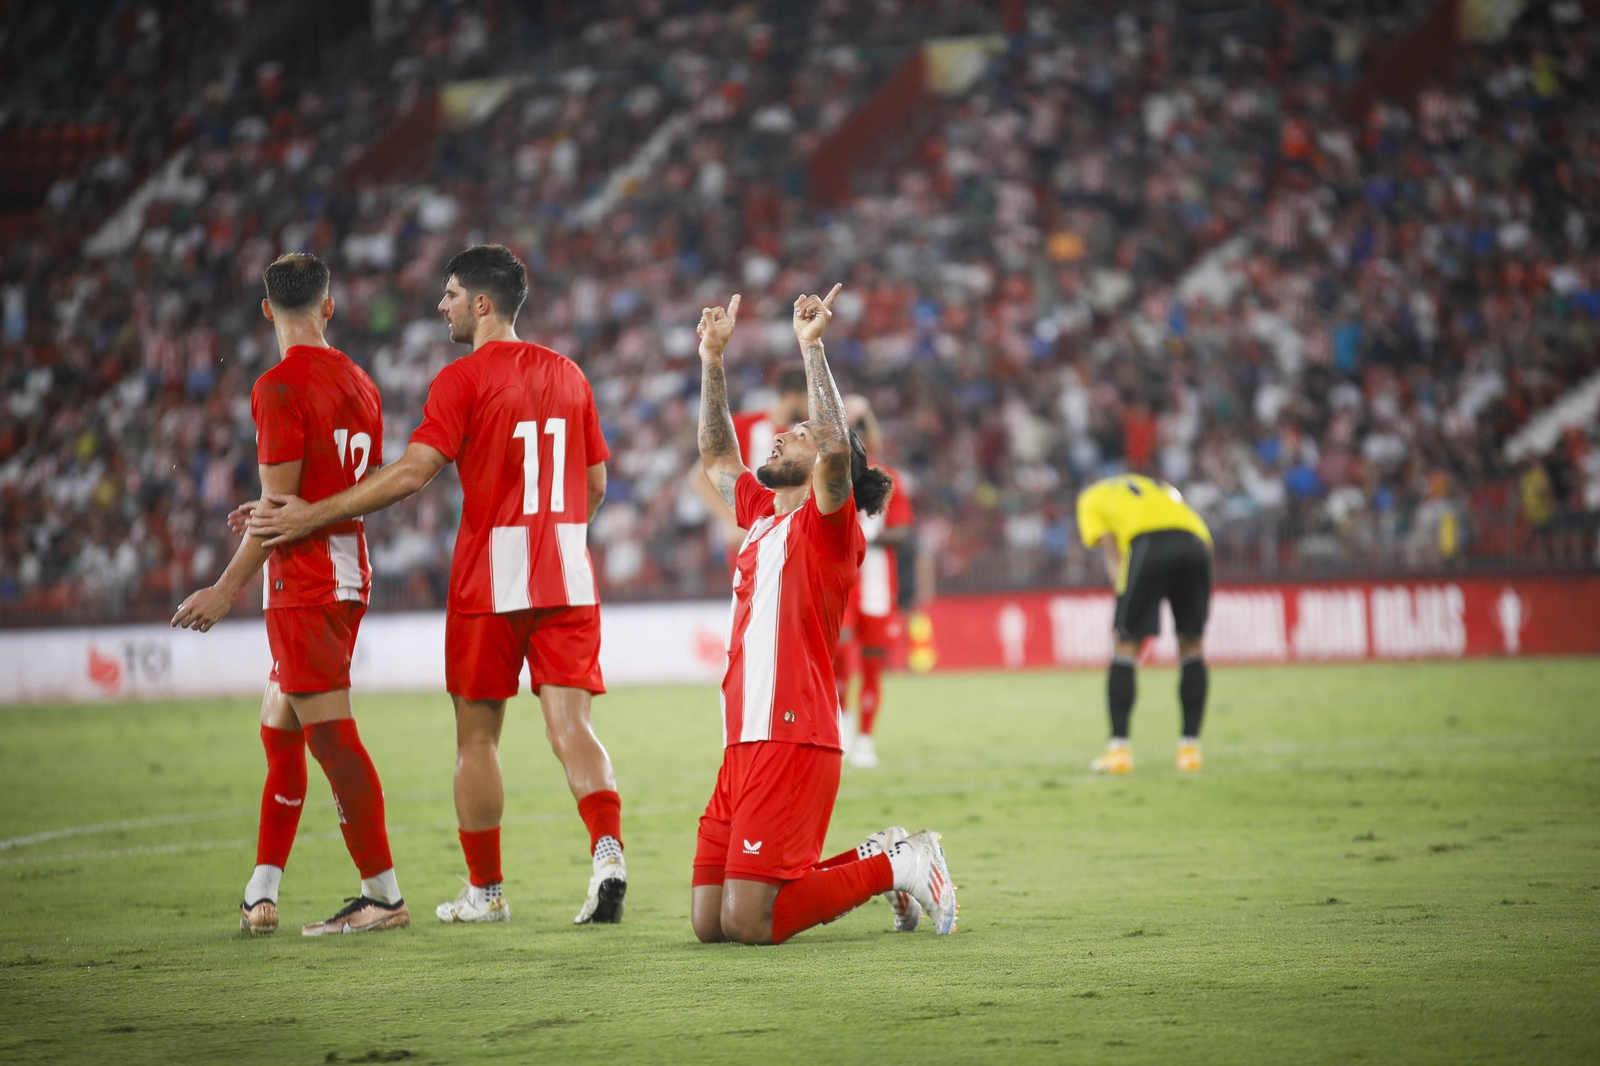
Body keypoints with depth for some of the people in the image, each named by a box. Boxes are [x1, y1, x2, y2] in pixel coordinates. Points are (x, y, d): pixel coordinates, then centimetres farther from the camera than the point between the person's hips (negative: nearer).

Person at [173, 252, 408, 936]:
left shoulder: (281, 386, -12)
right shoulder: (358, 382, 13)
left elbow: (280, 506, -16)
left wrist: (228, 589, -11)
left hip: (303, 584, -9)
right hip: (349, 574, 9)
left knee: (330, 733, -9)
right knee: (279, 728, 14)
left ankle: (384, 895, -10)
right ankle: (261, 897, 16)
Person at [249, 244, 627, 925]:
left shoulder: (463, 380, -7)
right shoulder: (567, 375, 11)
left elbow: (411, 473, -16)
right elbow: (595, 483, 17)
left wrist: (310, 517, -13)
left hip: (490, 581, -4)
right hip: (568, 581, 4)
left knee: (477, 736, 8)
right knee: (571, 726, -2)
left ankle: (485, 891, 14)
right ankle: (608, 850, -26)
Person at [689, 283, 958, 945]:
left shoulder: (826, 526, -3)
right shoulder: (762, 516, 20)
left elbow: (836, 450, -22)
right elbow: (716, 456, 34)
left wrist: (811, 348, -19)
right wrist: (712, 358, 28)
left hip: (791, 744, -8)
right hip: (743, 744, 8)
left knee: (748, 922, -15)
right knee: (707, 922, 4)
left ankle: (893, 865, 4)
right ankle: (877, 860, 17)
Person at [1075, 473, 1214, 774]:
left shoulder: (1090, 499, 29)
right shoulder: (1162, 491, 42)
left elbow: (1111, 553, 13)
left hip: (1149, 543, -4)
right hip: (1197, 543, 4)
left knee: (1125, 645, 6)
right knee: (1191, 646, 15)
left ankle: (1119, 749, 3)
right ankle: (1190, 747, 15)